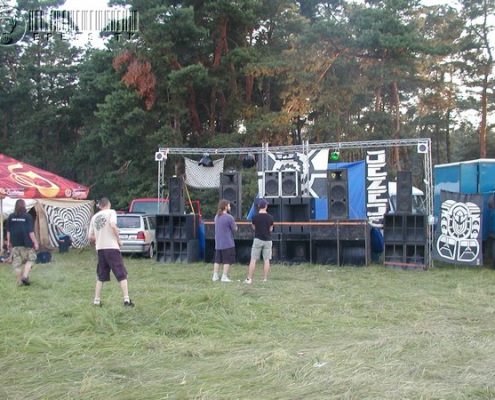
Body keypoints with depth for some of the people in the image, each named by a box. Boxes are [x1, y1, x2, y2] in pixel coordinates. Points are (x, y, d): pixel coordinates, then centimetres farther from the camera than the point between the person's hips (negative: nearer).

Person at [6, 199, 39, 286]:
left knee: (16, 263, 9)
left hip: (15, 244, 4)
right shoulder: (28, 216, -9)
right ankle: (25, 276, -6)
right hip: (26, 243, -4)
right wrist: (35, 242, -4)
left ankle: (20, 281, 12)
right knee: (30, 259, 11)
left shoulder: (11, 217, 4)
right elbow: (31, 231, -10)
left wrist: (8, 241, 18)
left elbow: (8, 231, 9)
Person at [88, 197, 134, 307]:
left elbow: (90, 237, 12)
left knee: (101, 276, 15)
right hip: (112, 247, -5)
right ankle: (126, 300, -8)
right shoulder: (111, 212, -1)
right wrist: (118, 239, -9)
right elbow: (113, 225, -20)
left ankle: (97, 301, 12)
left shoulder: (94, 217, 14)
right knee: (122, 274, -1)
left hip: (100, 249, 5)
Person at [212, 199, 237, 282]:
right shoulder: (229, 217, -15)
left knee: (217, 260, 12)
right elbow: (235, 229, -8)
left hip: (218, 243, 7)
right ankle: (224, 276, -1)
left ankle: (215, 276, 14)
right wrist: (235, 226, 12)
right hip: (227, 243, -7)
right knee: (227, 260, 1)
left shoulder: (216, 217, 9)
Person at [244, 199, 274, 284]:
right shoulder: (270, 217, -3)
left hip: (258, 239, -1)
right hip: (267, 240, 1)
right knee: (266, 260, 7)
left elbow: (254, 227, 7)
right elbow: (271, 229, 4)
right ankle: (265, 279, 8)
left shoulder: (255, 217, -6)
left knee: (253, 260, 2)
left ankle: (249, 279, 0)